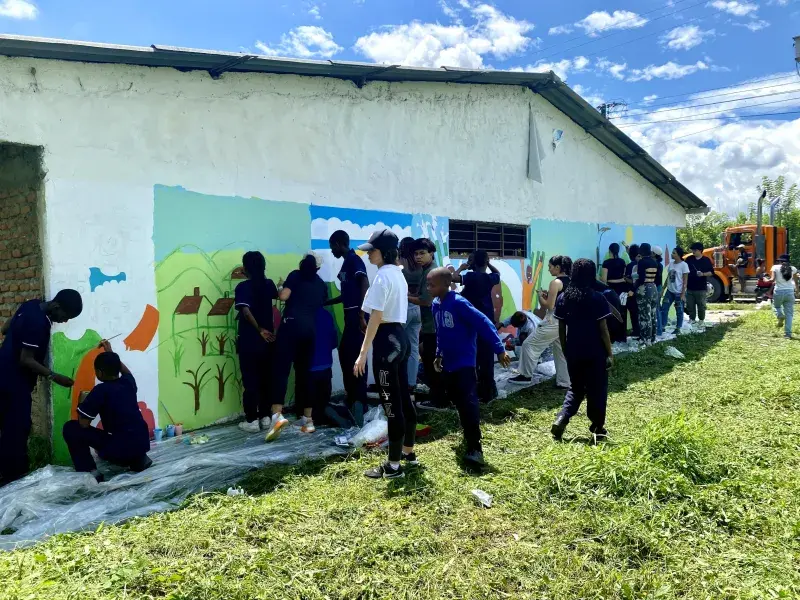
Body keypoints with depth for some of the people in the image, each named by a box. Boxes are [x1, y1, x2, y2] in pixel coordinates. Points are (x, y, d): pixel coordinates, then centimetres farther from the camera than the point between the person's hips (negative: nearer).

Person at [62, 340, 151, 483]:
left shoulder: (101, 390, -11)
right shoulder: (128, 383, 7)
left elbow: (83, 423, -9)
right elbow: (126, 371, 34)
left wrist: (83, 403, 9)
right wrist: (110, 353, 37)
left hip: (120, 449, -7)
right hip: (143, 443, 7)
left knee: (71, 428, 2)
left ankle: (90, 472, -4)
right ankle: (138, 459, 19)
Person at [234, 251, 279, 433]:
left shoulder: (243, 287, -11)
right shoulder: (269, 284, 4)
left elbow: (246, 311, -25)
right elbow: (276, 295, 28)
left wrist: (259, 330, -15)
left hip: (249, 342, -5)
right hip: (268, 341, 5)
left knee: (250, 381, 3)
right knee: (266, 379, 13)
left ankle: (252, 421, 8)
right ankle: (265, 417, 18)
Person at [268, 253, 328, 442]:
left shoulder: (296, 275, 9)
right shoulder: (321, 284, 23)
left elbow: (283, 296, -4)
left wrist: (279, 290, 17)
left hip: (291, 325, -5)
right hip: (310, 329, 5)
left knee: (281, 370, -11)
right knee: (303, 372, 12)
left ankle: (277, 415, -27)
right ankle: (308, 419, 13)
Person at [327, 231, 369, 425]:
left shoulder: (354, 260, -9)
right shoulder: (347, 262, 19)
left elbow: (365, 286, -20)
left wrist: (361, 315, -25)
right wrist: (325, 303, 30)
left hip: (357, 316, -10)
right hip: (350, 316, 10)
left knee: (356, 357, -6)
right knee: (345, 354, 14)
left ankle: (359, 402, 2)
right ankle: (351, 397, 24)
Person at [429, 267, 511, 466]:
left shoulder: (459, 303, -19)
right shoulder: (436, 305, 6)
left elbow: (483, 323, -20)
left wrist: (499, 349, -20)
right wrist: (439, 354, 19)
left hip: (464, 362, -8)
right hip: (448, 362, 8)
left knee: (468, 403, -13)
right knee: (458, 401, 18)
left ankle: (475, 449, -11)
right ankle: (468, 436, 36)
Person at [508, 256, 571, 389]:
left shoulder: (555, 283, -16)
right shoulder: (569, 282, 9)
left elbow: (548, 306, -18)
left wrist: (540, 295, -2)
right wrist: (548, 295, 12)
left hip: (553, 322, -9)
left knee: (529, 344, 2)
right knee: (561, 352, 14)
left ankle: (526, 375, 8)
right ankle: (564, 382, 18)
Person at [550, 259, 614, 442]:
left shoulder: (564, 297, 0)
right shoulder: (596, 298, -12)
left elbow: (561, 329, 4)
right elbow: (603, 329, -10)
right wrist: (609, 353, -1)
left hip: (573, 352, 4)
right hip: (595, 353, -4)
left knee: (576, 388, 18)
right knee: (597, 390, 11)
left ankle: (561, 419, 1)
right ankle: (597, 428, 22)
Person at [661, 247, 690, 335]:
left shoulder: (684, 265, -11)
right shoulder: (671, 264, 6)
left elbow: (685, 281, -11)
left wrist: (683, 294, -15)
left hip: (679, 292, -6)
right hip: (670, 291, 6)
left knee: (679, 311, 6)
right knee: (664, 308, 3)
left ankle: (678, 329, 16)